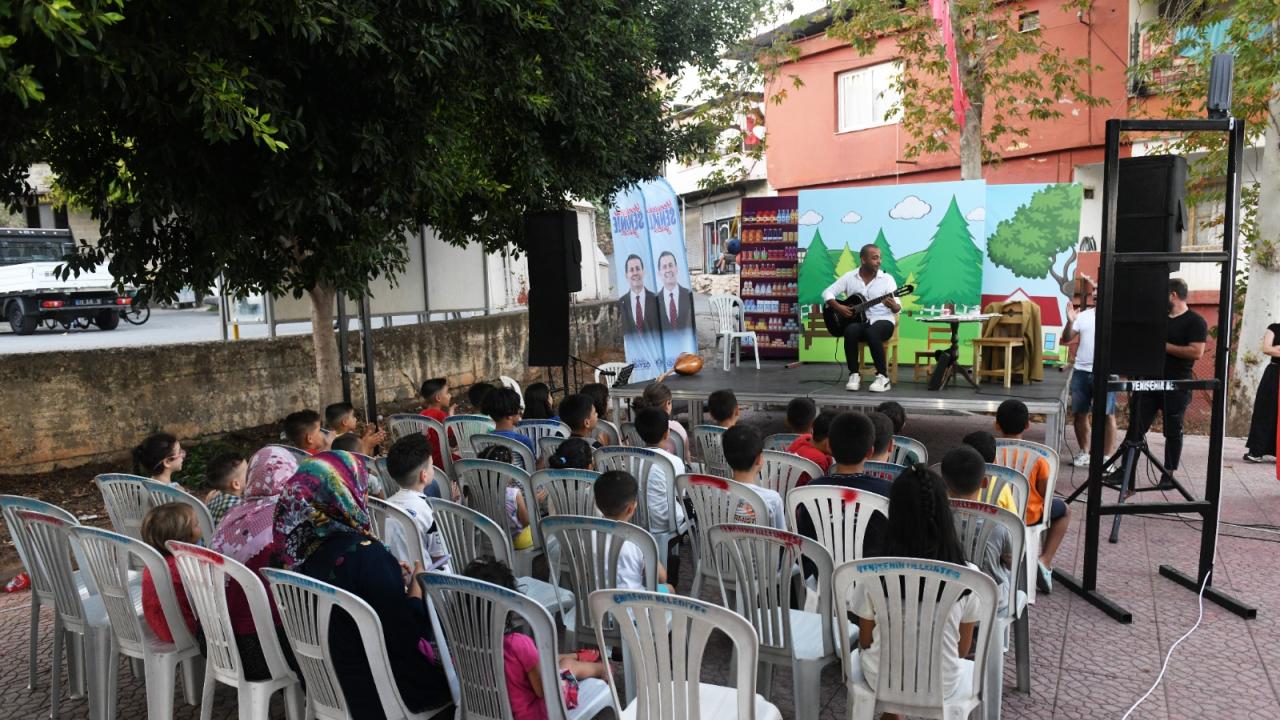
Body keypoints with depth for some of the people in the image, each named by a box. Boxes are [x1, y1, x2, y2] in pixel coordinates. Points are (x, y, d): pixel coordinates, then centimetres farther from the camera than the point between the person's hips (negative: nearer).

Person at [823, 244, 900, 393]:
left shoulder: (887, 278, 0)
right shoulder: (849, 277, 4)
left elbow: (898, 308, -6)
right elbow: (827, 293, 4)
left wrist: (893, 306, -30)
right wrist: (838, 307, -14)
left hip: (882, 320, -1)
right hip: (858, 320, 2)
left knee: (872, 332, -36)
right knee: (851, 330, -34)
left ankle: (883, 376, -24)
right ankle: (854, 375, -21)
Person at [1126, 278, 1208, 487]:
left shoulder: (1195, 321, -6)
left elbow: (1197, 352, -18)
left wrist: (1165, 346, -16)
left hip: (1177, 386, -6)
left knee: (1173, 430, 5)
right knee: (1136, 426, 2)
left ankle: (1169, 474, 14)